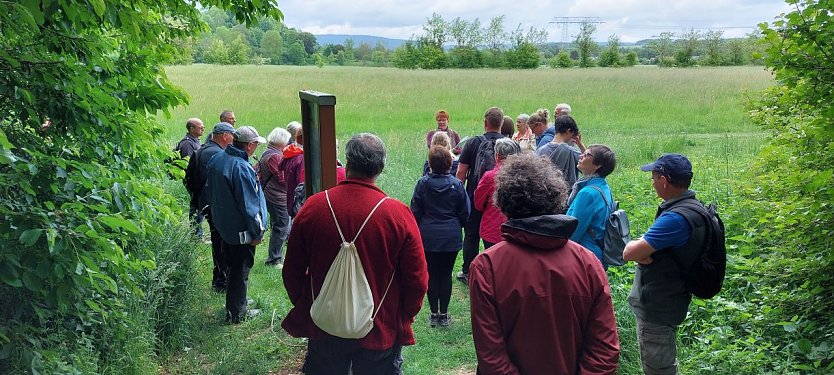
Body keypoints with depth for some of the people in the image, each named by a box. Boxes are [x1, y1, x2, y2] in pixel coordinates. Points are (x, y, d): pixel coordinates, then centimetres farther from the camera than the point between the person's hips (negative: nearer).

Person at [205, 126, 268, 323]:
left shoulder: (217, 159, 1)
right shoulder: (242, 168, -28)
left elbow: (210, 189, 14)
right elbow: (249, 205, -24)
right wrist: (257, 232, -14)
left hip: (222, 224, 9)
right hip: (241, 229, -9)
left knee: (232, 266, 22)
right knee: (241, 269, 5)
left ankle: (236, 302, 38)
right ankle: (236, 312, 16)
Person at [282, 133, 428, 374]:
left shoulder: (312, 207, -11)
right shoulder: (399, 214, -17)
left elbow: (292, 272, -1)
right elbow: (417, 281, -11)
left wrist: (304, 308, 15)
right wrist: (402, 318, 7)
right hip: (380, 333, -1)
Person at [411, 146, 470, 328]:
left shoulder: (422, 183, -8)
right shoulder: (456, 184, -7)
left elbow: (415, 212, -2)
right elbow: (465, 212, 1)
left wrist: (420, 229, 14)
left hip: (428, 237, 0)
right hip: (451, 237, 0)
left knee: (431, 274, 9)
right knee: (446, 274, 8)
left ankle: (434, 314, 16)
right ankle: (444, 315, 15)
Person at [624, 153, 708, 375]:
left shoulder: (675, 219, -30)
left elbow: (629, 252, -28)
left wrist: (634, 246, -7)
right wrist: (643, 250, -16)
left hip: (657, 308, -10)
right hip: (665, 302, 10)